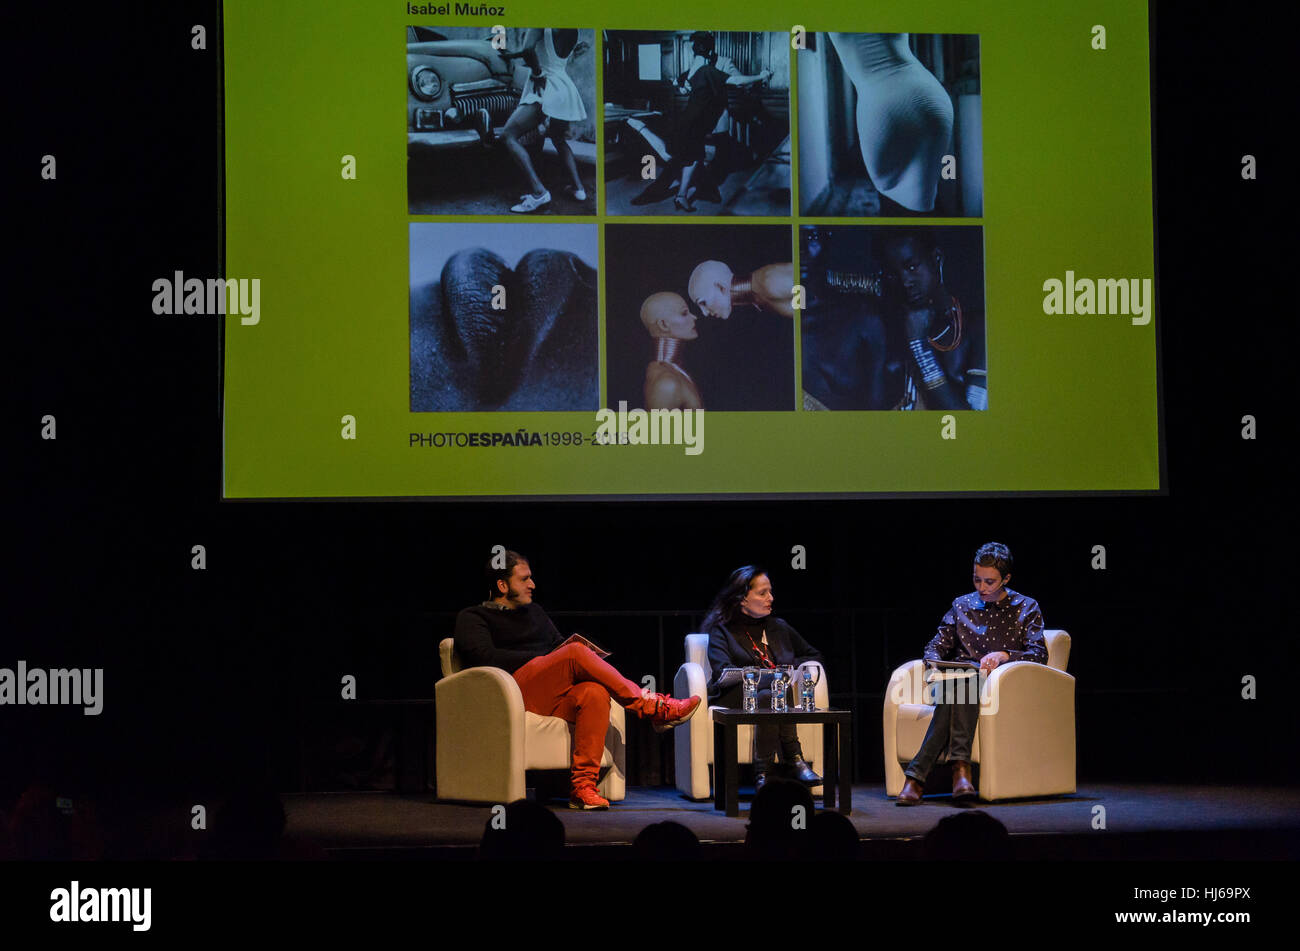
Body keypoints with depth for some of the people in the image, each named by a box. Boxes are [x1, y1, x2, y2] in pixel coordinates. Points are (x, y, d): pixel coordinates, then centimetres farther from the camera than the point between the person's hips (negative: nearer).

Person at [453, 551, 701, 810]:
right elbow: (485, 657, -7)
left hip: (552, 696, 6)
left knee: (595, 693, -31)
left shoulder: (534, 612, 33)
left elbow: (559, 644, 27)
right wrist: (541, 660, -10)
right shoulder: (472, 618, 12)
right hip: (519, 690, -6)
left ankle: (583, 785, -38)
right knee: (576, 653, -29)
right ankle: (652, 707, -28)